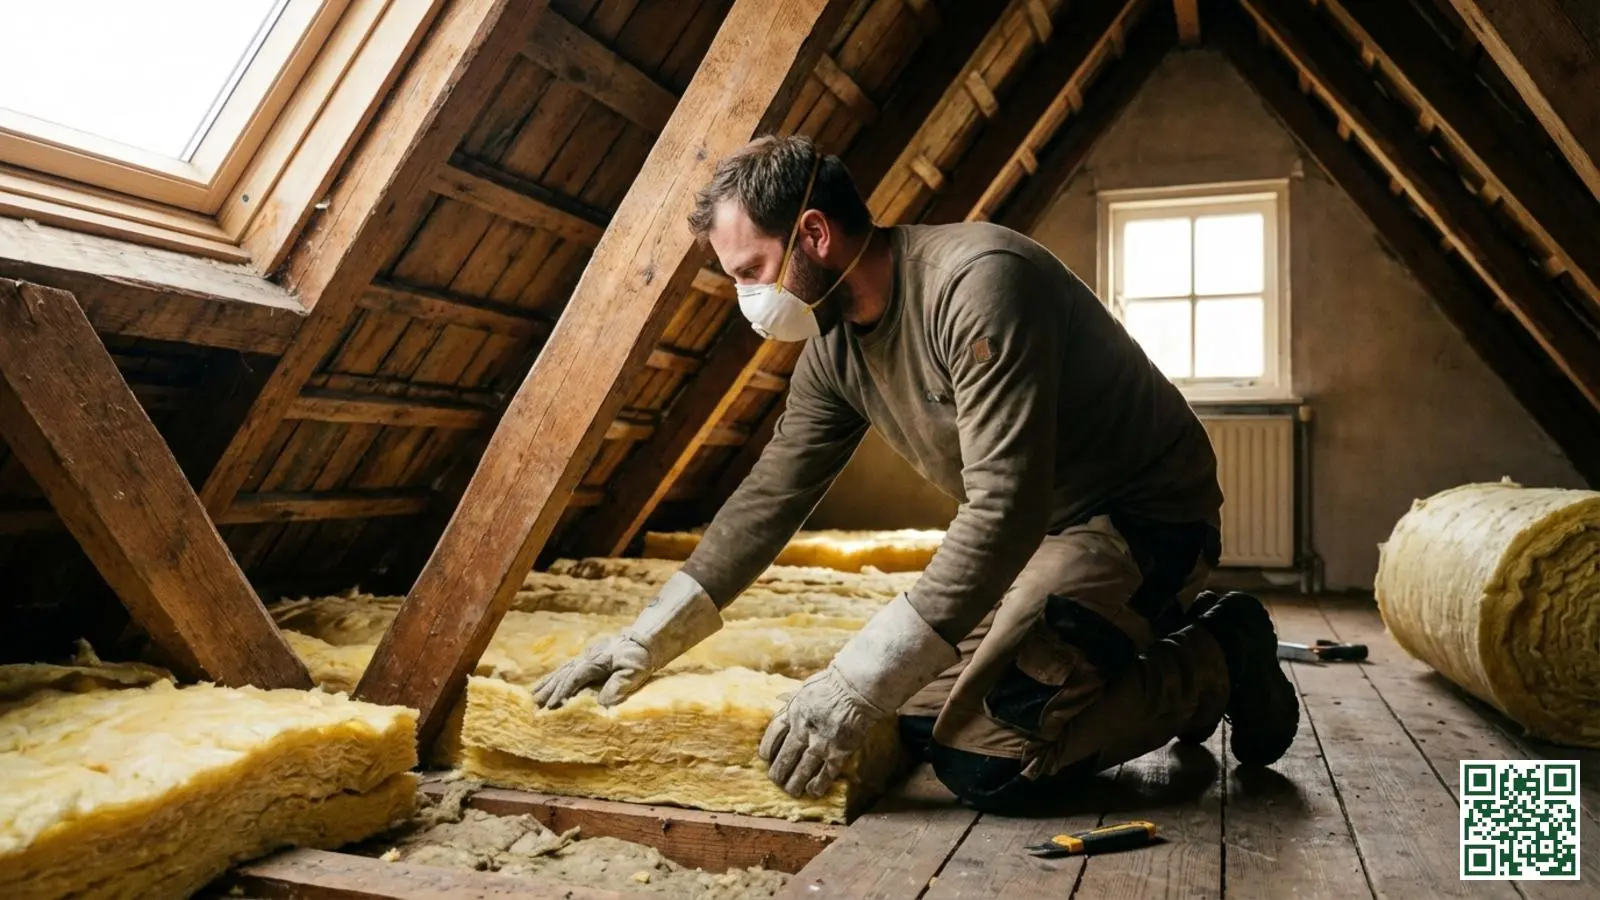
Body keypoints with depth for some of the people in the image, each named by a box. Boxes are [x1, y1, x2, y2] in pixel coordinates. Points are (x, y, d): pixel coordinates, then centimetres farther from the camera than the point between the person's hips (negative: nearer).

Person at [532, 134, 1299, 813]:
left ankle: (1216, 663, 2)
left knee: (983, 757, -20)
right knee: (923, 717, 11)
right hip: (1039, 527, 9)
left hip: (1139, 514, -9)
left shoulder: (977, 281, -28)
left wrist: (859, 677, -36)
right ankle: (1164, 651, 22)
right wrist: (649, 637, 0)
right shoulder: (833, 347, -1)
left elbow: (1006, 505, -34)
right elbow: (771, 493, 4)